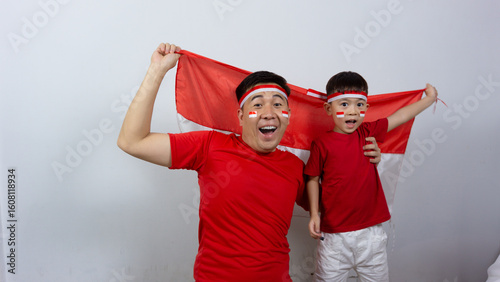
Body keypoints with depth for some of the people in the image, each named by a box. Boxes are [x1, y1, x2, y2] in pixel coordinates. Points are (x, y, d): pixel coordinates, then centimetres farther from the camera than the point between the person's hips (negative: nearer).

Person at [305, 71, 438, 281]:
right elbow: (313, 180, 0)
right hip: (334, 234, -3)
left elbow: (399, 116, 14)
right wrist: (314, 214, -6)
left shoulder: (368, 133, 3)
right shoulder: (322, 144, -7)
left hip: (370, 232, 4)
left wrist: (429, 98, 22)